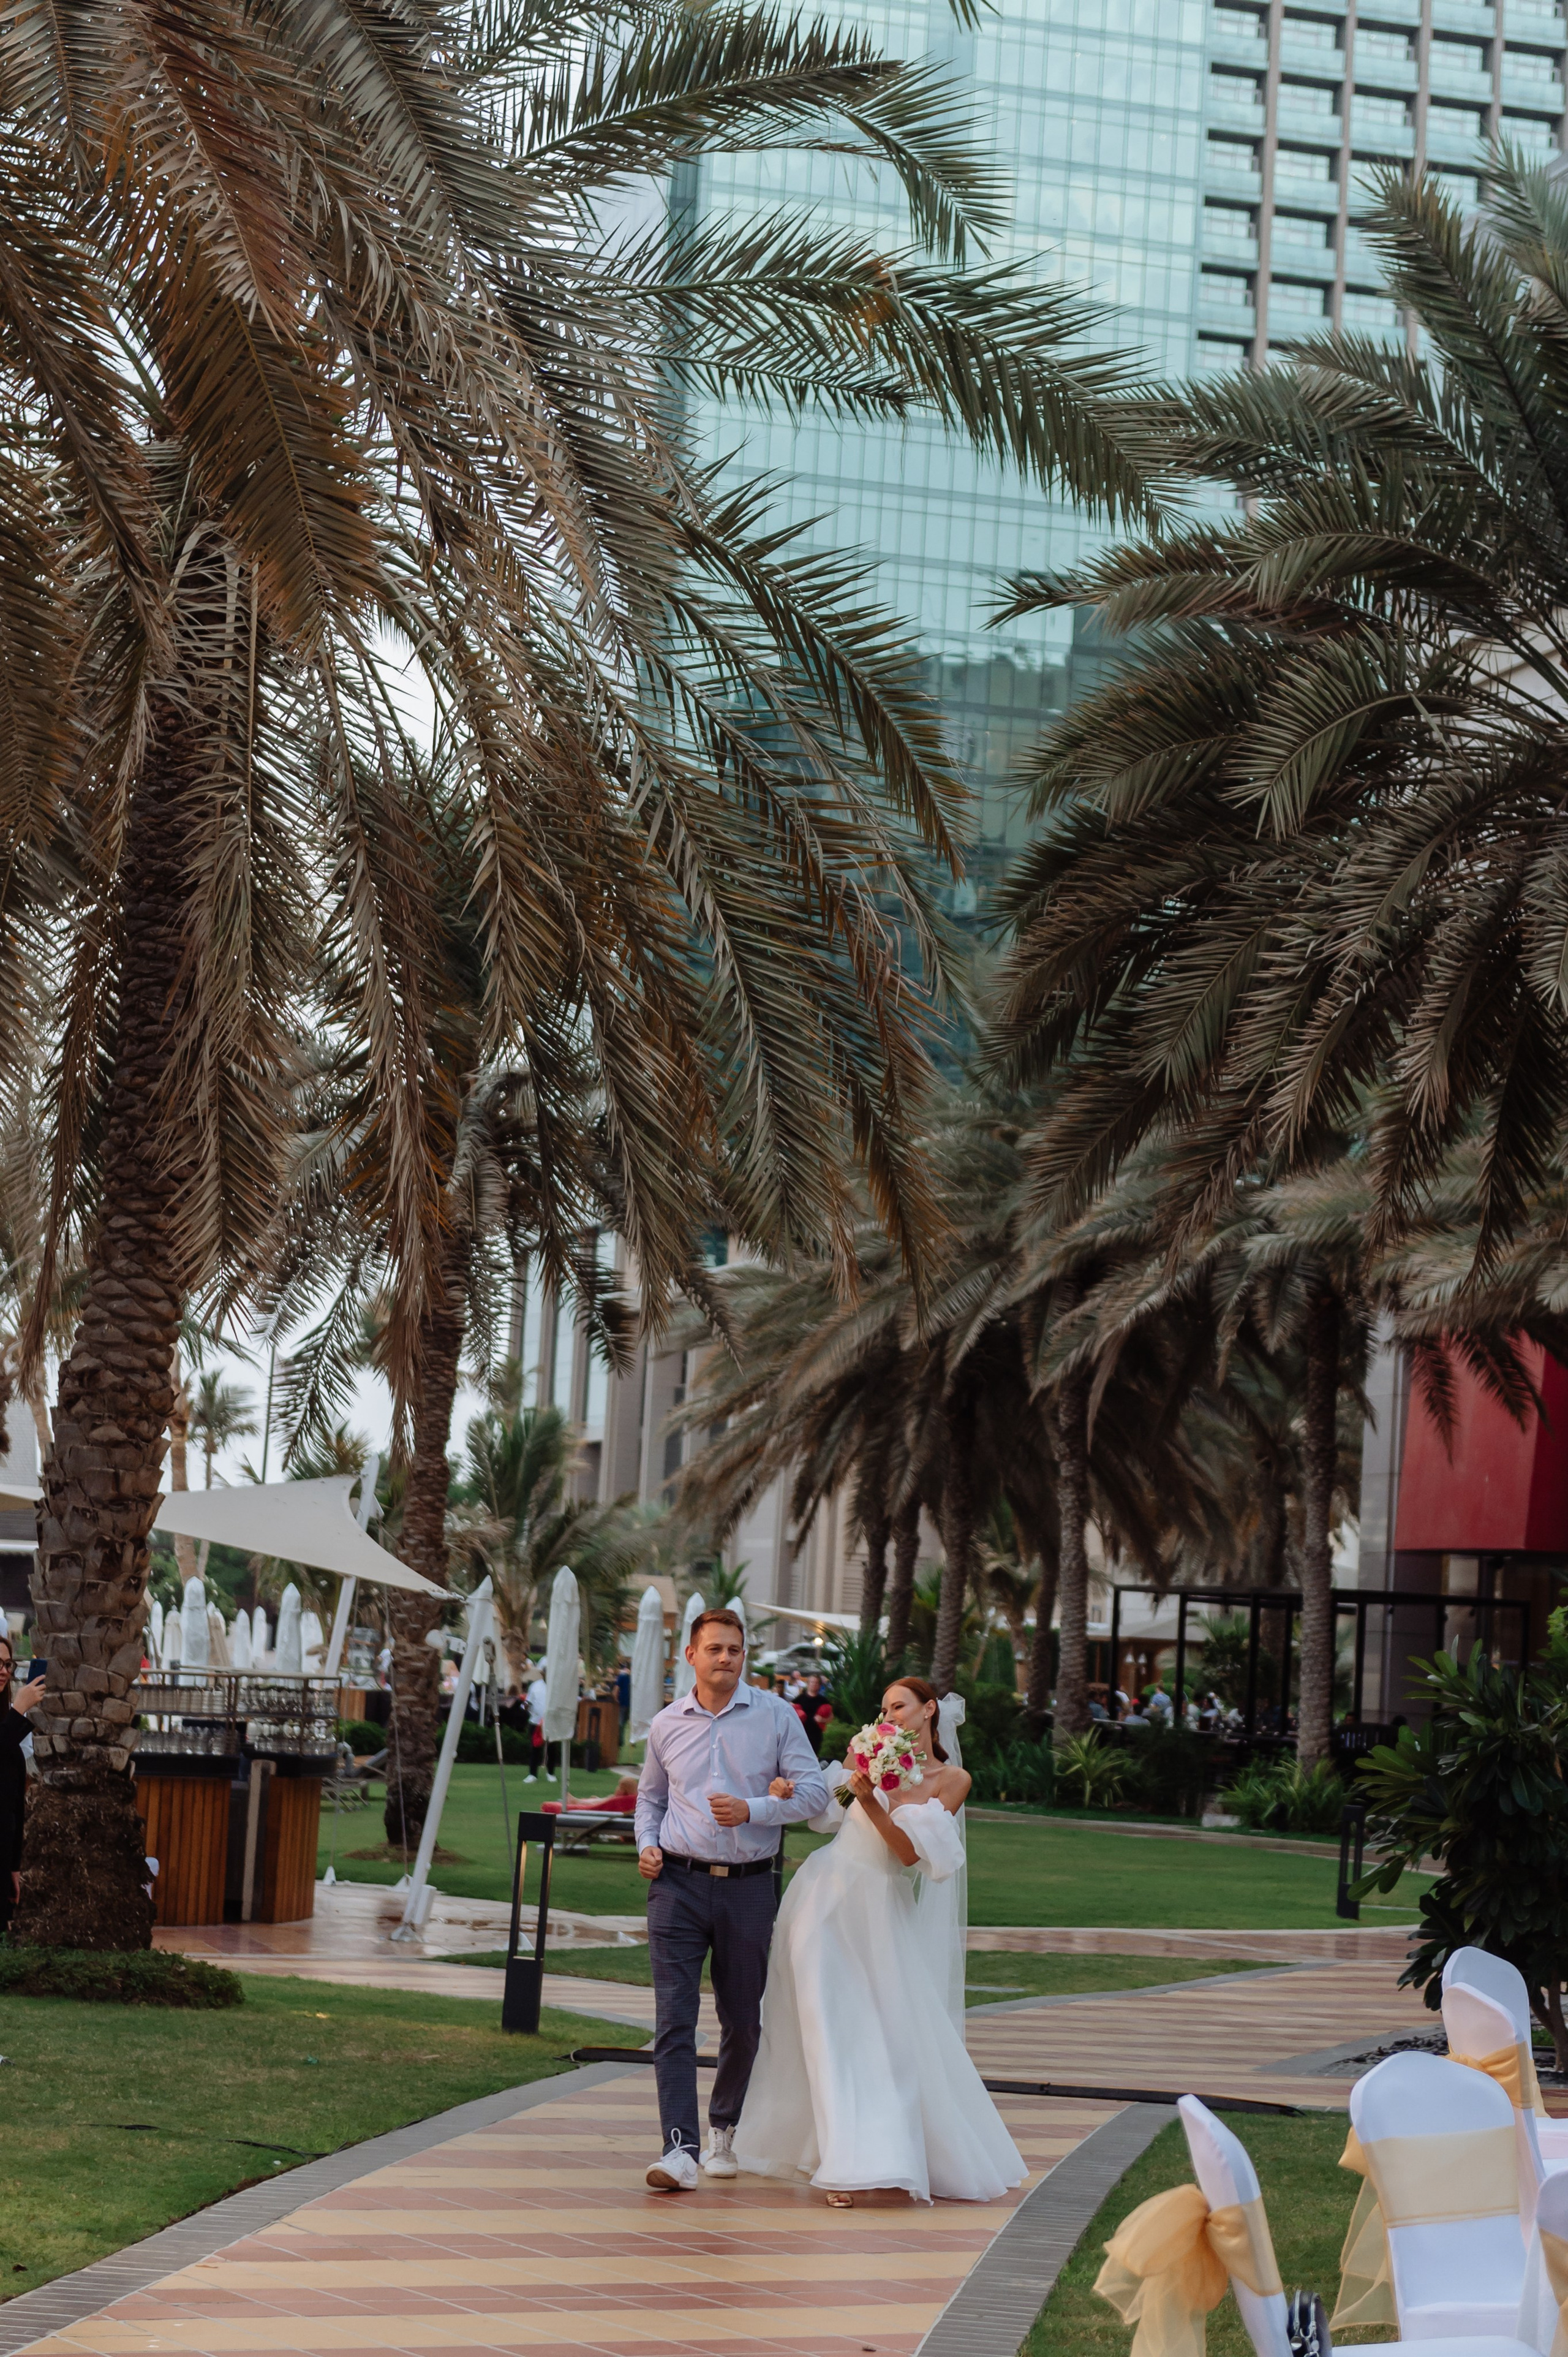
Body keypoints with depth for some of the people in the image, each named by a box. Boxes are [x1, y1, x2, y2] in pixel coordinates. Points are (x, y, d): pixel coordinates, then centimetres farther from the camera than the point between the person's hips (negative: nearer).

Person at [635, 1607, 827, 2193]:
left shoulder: (776, 1716, 1)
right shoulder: (666, 1725, 8)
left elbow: (814, 1792, -3)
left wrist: (752, 1809, -16)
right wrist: (647, 1845, 5)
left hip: (749, 1886, 0)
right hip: (679, 1885, 0)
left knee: (743, 2019, 11)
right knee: (674, 2017, -11)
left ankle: (723, 2129, 32)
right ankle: (680, 2149, -14)